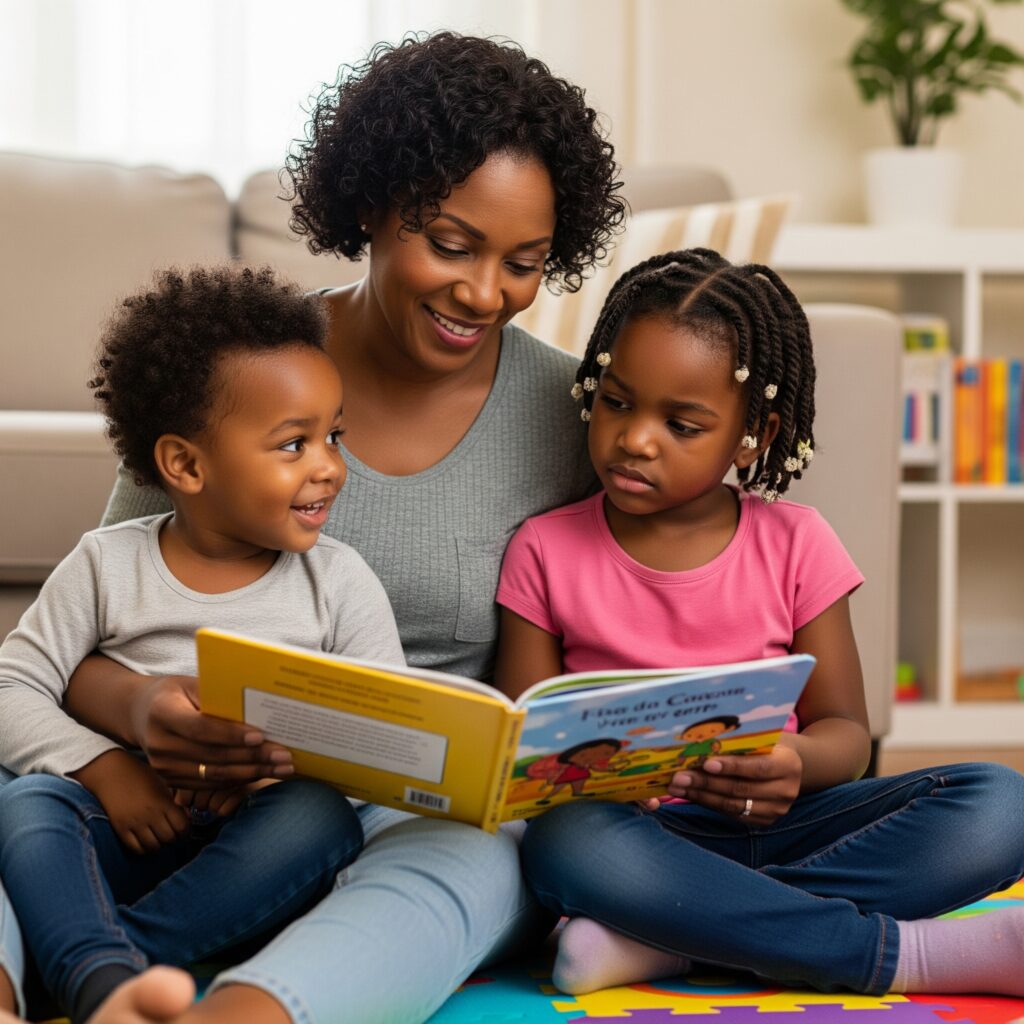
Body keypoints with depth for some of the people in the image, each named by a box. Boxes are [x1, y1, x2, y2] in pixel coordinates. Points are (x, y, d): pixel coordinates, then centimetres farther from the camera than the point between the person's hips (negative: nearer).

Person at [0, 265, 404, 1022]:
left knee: (323, 815, -30)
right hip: (132, 832, 0)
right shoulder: (110, 564, 3)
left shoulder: (340, 582, 3)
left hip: (259, 848, 0)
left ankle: (81, 955, -34)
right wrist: (100, 765, -17)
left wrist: (284, 764, -20)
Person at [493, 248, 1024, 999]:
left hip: (769, 824, 2)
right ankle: (912, 954, -28)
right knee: (568, 845, -39)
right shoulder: (546, 551, 4)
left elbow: (845, 732, 4)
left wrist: (796, 765, -21)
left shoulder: (794, 545, 5)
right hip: (629, 827, -2)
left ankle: (657, 938, -29)